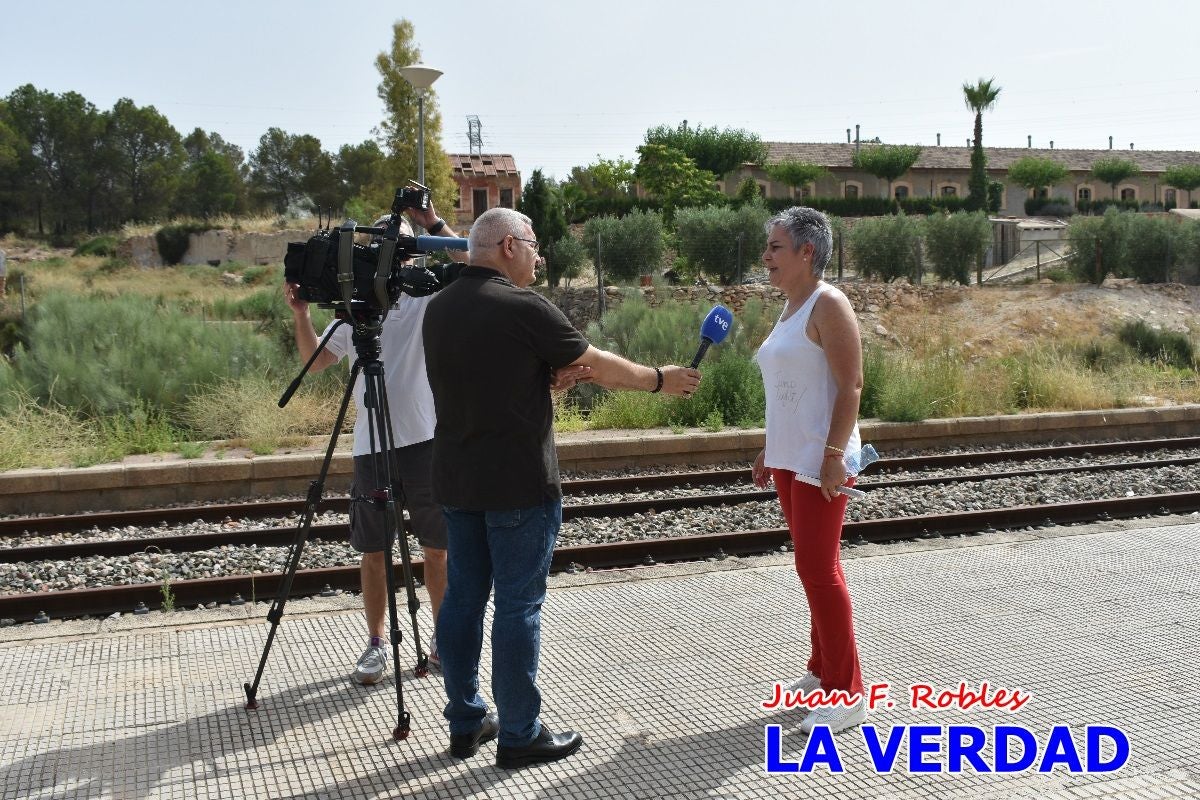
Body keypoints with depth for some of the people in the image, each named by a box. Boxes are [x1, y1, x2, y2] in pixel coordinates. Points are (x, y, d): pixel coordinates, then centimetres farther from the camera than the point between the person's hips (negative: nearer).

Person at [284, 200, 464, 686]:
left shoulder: (431, 297, 1)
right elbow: (315, 361, 11)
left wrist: (434, 225, -18)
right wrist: (301, 313, -2)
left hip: (427, 441, -3)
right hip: (371, 447, 3)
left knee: (437, 549, 7)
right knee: (372, 552, 8)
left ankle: (442, 637, 23)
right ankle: (377, 643, 21)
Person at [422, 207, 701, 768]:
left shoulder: (439, 307, 8)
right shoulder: (522, 307, -14)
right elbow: (600, 366, -4)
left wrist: (549, 376, 3)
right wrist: (660, 380, 11)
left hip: (456, 481, 8)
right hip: (518, 485, -7)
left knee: (463, 598, 12)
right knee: (518, 606, 0)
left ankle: (465, 724, 22)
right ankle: (519, 736, 9)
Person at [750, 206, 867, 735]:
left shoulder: (828, 305, -11)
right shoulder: (790, 306, 15)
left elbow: (850, 385, -17)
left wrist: (834, 455, -23)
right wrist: (769, 451, 19)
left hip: (820, 461, -9)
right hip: (789, 457, 9)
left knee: (818, 570, -7)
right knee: (813, 567, 14)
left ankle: (846, 693, 1)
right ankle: (823, 670, 25)